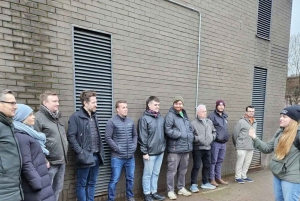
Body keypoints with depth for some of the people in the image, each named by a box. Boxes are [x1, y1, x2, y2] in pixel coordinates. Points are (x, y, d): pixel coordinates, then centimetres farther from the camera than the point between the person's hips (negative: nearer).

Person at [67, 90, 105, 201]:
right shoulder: (76, 117, -9)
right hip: (85, 156, -6)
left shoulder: (94, 116, 12)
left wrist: (101, 151, 10)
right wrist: (80, 152, -18)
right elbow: (71, 136, -13)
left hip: (96, 156, 7)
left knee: (92, 183, 18)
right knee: (82, 184, 10)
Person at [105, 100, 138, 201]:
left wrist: (134, 146, 2)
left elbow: (135, 135, 14)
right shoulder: (112, 121, -9)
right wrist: (117, 148, -12)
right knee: (114, 179, 3)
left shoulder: (130, 121, 5)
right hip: (117, 157, -5)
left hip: (130, 156, 5)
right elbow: (108, 138, -10)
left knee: (130, 178, 16)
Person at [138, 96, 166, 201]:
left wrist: (163, 146, 12)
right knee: (148, 174, 8)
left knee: (156, 173, 18)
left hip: (160, 151, 6)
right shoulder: (144, 119, -12)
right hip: (150, 152, -6)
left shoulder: (160, 118, 8)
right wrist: (144, 152, -14)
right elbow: (142, 137, -13)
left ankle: (154, 192, 32)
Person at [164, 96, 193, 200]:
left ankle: (181, 188, 34)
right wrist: (182, 134, -15)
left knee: (183, 170, 19)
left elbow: (191, 129, 18)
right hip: (175, 149, -7)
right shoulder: (170, 115, -10)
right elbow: (168, 131, -19)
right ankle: (170, 191, 17)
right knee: (172, 171, 2)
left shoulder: (185, 115, 14)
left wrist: (190, 138, 0)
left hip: (186, 148, 7)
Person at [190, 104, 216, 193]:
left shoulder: (209, 121, 10)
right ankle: (193, 184, 11)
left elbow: (214, 131, 22)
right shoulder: (193, 123, -13)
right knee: (196, 166, -1)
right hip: (198, 148, -7)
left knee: (207, 166, 16)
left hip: (207, 148, 7)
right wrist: (198, 139, -19)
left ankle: (205, 183, 33)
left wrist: (212, 137, 6)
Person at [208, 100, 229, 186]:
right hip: (215, 142, -7)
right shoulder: (212, 116, -10)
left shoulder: (225, 116, 15)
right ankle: (212, 179, 12)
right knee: (213, 161, 1)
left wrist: (227, 136, 13)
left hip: (223, 142, 8)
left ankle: (218, 178, 28)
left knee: (220, 161, 16)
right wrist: (215, 136, -16)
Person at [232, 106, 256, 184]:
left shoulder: (255, 123, 11)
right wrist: (237, 144, 2)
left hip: (251, 147, 7)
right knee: (240, 162, 1)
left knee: (247, 163, 14)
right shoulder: (241, 122, -11)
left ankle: (244, 176, 28)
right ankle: (238, 177, 14)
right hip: (242, 147, -7)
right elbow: (235, 134, -8)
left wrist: (253, 143, 14)